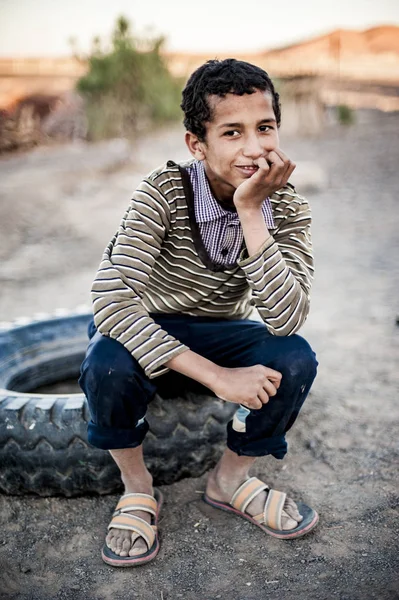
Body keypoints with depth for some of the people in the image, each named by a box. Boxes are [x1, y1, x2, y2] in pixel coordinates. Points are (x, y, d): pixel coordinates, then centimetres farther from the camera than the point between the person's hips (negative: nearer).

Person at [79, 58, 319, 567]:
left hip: (217, 334, 3)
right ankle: (138, 489, -3)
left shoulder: (286, 208, -15)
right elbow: (110, 301, -34)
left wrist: (250, 211, -36)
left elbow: (285, 321, -28)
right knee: (106, 367, -36)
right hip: (144, 333, -2)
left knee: (294, 358, -26)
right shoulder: (164, 192, -24)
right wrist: (216, 376, -37)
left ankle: (230, 479, 3)